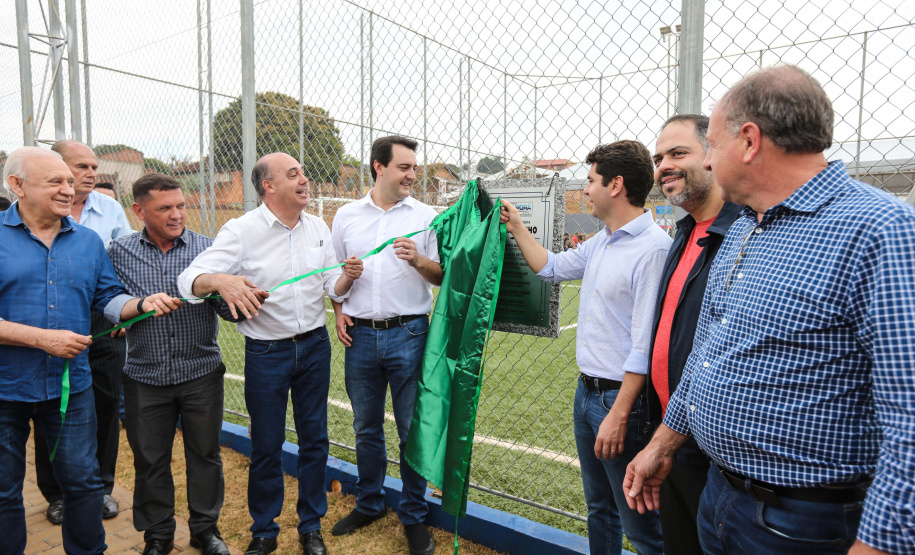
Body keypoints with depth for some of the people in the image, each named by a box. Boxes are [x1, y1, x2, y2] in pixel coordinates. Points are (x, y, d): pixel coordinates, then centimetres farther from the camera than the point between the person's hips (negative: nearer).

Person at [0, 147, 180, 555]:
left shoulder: (88, 241, 5)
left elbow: (109, 299, 8)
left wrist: (144, 304, -12)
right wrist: (43, 339, -20)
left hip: (71, 384, 3)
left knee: (82, 480, 14)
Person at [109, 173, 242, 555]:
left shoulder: (207, 248, -2)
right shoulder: (119, 253, 1)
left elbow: (228, 308, -7)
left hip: (202, 373, 0)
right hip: (145, 377, 1)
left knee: (205, 453, 11)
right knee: (150, 459, 13)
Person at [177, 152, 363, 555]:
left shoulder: (318, 228, 4)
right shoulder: (242, 230, -9)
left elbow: (333, 289, 8)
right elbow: (190, 278, -17)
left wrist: (348, 276, -15)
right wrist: (220, 281, -38)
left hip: (315, 345, 4)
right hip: (266, 352, -3)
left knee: (314, 438, 11)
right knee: (266, 445, 8)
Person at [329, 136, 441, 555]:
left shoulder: (426, 216, 1)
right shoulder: (346, 216, 7)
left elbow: (442, 276, 0)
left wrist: (417, 260, -19)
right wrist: (339, 310, 2)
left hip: (409, 334, -2)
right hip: (359, 335, 3)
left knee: (413, 430, 4)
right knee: (366, 429, 15)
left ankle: (414, 517, 23)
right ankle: (368, 505, 35)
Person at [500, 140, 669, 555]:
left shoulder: (652, 248, -21)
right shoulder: (601, 243, 8)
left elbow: (646, 346, -23)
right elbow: (551, 268, 24)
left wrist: (619, 415, -22)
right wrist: (517, 228, 22)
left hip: (620, 398, -9)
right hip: (587, 391, 9)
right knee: (599, 509, 24)